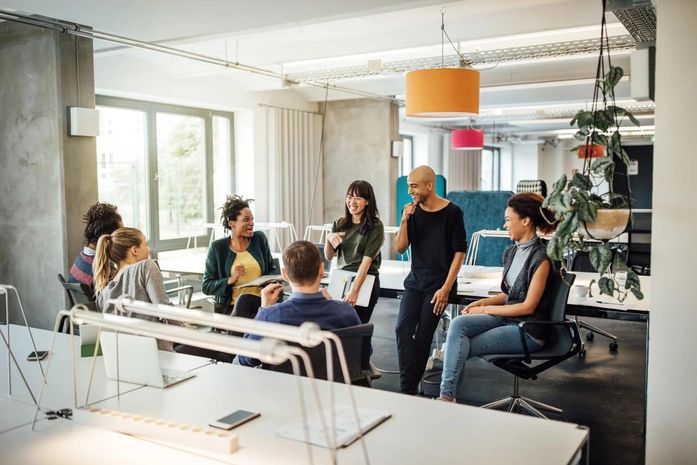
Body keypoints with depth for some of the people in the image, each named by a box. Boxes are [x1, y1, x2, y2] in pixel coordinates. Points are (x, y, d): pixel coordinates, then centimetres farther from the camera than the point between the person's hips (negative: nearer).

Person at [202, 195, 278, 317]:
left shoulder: (259, 239, 10)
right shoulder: (218, 247, 3)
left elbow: (272, 269, 21)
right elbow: (206, 286, 4)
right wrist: (230, 280, -12)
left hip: (259, 301, 2)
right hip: (230, 306, -1)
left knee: (244, 299, -34)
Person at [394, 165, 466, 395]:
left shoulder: (452, 212, -7)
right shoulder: (413, 211, 6)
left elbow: (459, 252, -7)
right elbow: (400, 247, 5)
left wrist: (446, 288, -13)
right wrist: (404, 220, -11)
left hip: (439, 284, -4)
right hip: (415, 281, 4)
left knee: (423, 335, -5)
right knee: (403, 329, -11)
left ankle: (411, 386, 8)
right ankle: (407, 387, -7)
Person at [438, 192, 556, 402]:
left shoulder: (541, 257, -16)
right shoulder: (511, 252, 9)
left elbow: (528, 306, -16)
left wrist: (486, 309, -11)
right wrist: (482, 302, -1)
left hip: (528, 331, -7)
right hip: (506, 318, 7)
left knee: (462, 347, -16)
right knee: (458, 324, -18)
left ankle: (448, 396, -1)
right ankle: (447, 395, -20)